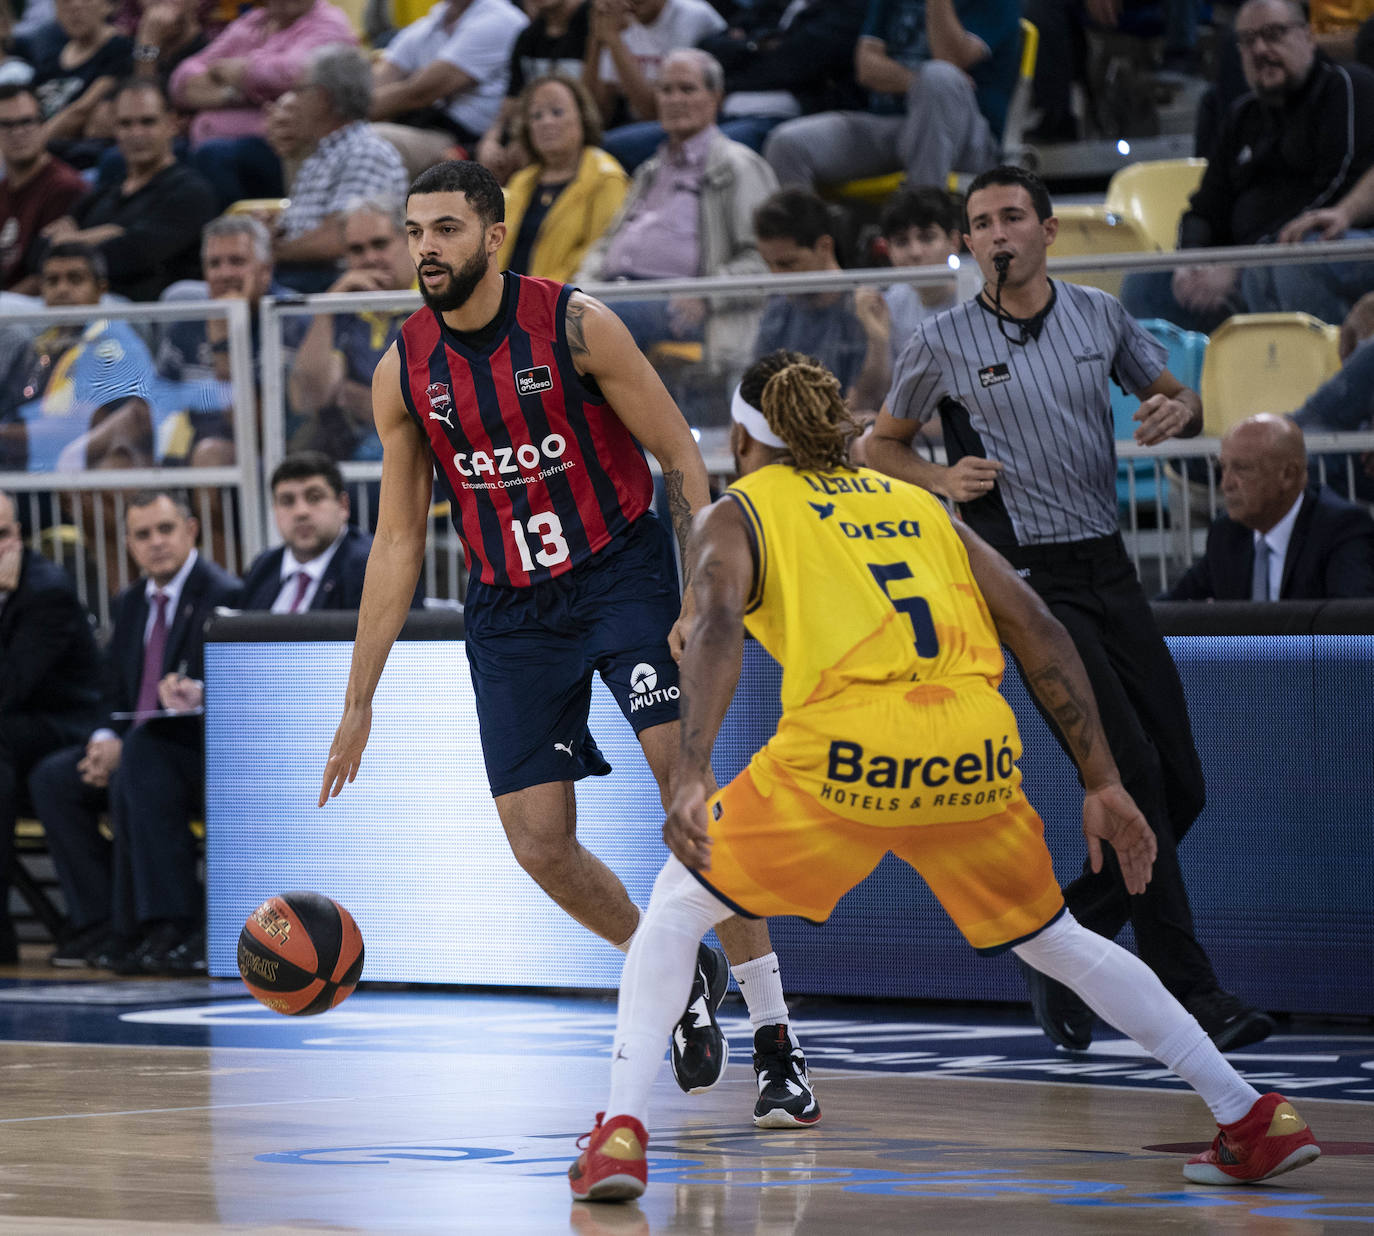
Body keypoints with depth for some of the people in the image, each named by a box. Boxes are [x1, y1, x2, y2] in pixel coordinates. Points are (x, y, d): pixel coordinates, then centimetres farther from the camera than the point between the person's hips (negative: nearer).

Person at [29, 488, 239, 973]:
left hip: (202, 749, -8)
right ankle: (101, 923, -11)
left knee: (137, 769, -35)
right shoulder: (131, 604, 16)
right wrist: (106, 740, -6)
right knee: (51, 778, -10)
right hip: (135, 745, 8)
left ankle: (166, 929, -32)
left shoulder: (222, 595, -9)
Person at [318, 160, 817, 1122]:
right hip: (511, 607, 4)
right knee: (539, 846, -2)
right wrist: (359, 701, 3)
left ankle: (777, 1039, -14)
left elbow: (681, 456, -7)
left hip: (622, 570, -4)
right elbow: (399, 541, 5)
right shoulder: (403, 373, -2)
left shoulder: (575, 325, -13)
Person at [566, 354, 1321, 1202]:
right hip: (976, 757, 4)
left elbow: (719, 627, -6)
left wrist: (691, 778, -17)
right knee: (1054, 941, 27)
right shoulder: (917, 504, 29)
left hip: (847, 758, -4)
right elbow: (1039, 631, 20)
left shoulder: (736, 515, 17)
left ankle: (623, 1134, 4)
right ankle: (1255, 1121, 24)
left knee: (679, 904, 19)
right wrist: (1103, 783, 19)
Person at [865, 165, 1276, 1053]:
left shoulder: (1100, 316, 7)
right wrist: (944, 479, -8)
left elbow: (1179, 400, 17)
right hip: (1030, 582, -5)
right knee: (1130, 775, -15)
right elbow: (882, 445, 12)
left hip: (1109, 571, 5)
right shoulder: (945, 344, -1)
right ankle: (1190, 991, -13)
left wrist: (1179, 410, -7)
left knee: (1181, 787, 2)